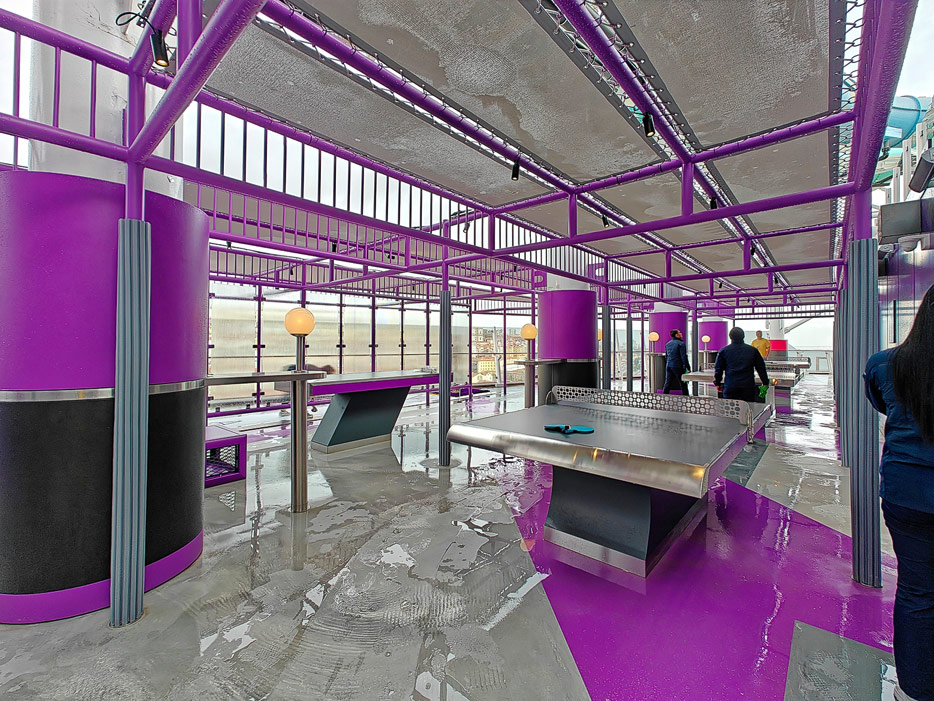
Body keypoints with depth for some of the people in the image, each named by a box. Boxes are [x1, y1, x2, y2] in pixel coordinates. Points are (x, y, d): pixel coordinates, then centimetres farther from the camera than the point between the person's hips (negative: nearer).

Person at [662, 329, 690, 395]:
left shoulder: (667, 344, 11)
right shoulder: (681, 344, -11)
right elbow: (684, 357, -15)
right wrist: (688, 368, -12)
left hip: (669, 366, 6)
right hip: (678, 367, -6)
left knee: (667, 384, 7)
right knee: (683, 384, 5)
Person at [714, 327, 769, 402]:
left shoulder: (723, 351, 1)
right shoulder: (753, 350, 6)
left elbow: (718, 369, 5)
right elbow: (761, 368, 13)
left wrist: (717, 383, 16)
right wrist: (765, 383, 24)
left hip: (730, 387, -1)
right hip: (748, 387, 1)